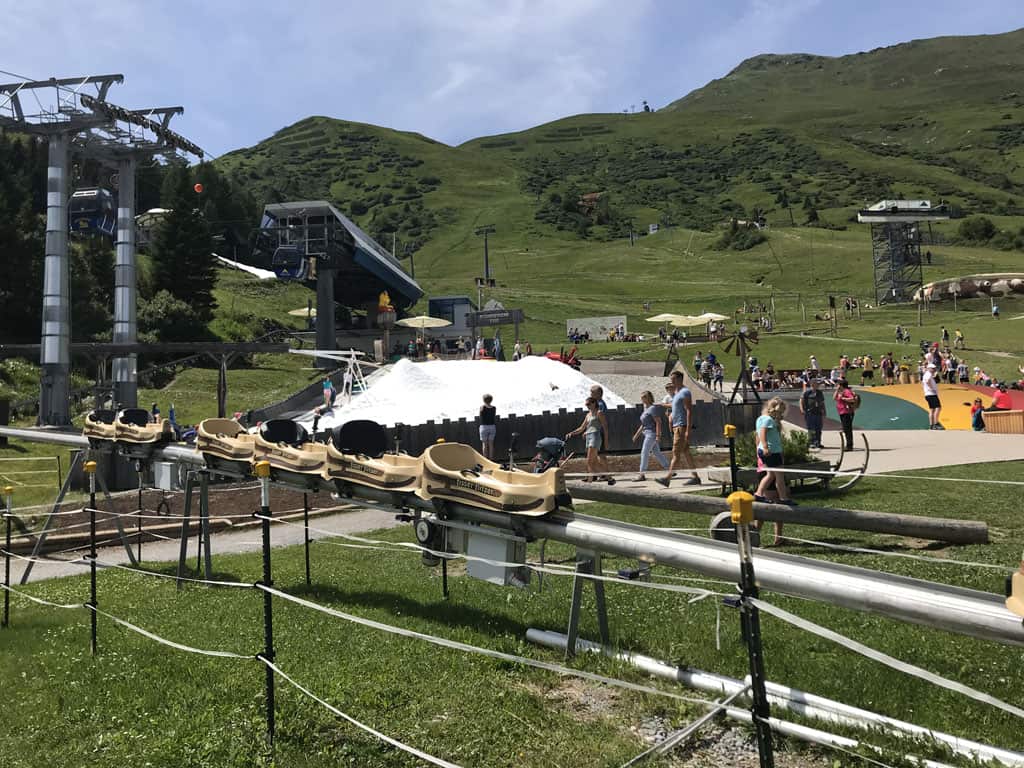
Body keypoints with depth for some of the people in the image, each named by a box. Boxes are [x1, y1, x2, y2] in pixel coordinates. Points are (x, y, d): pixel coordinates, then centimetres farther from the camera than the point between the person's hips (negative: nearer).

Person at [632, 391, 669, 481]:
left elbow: (658, 422, -18)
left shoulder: (653, 408, -12)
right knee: (657, 453, 13)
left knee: (644, 453, -11)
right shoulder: (646, 409, 16)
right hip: (647, 433, 10)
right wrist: (637, 434, 20)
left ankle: (642, 474, -10)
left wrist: (658, 435, -23)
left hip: (652, 433, -10)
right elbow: (643, 424, 22)